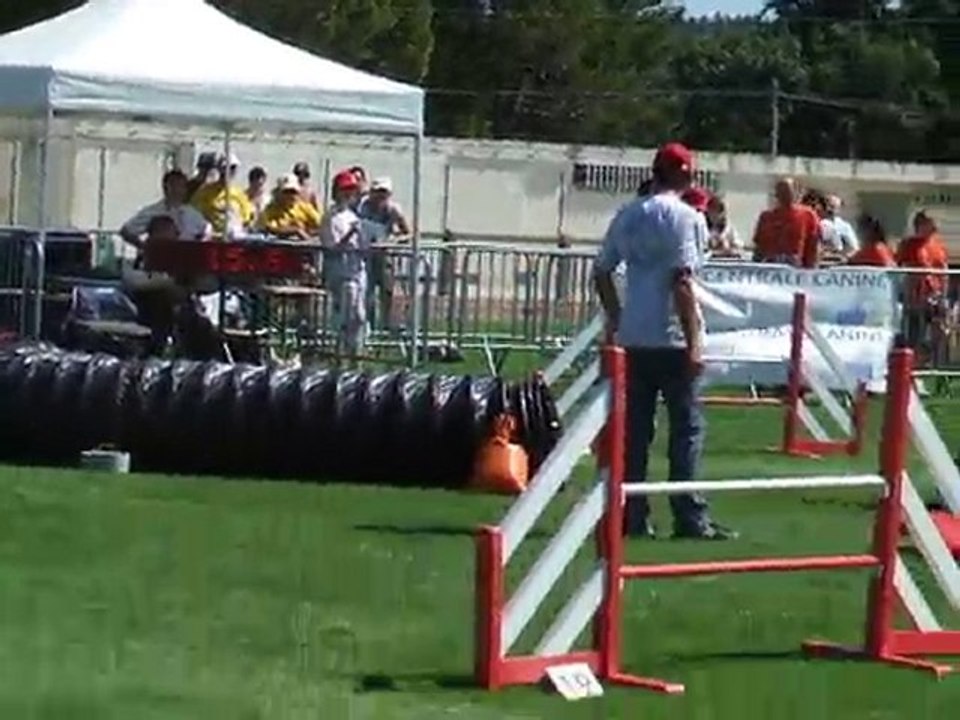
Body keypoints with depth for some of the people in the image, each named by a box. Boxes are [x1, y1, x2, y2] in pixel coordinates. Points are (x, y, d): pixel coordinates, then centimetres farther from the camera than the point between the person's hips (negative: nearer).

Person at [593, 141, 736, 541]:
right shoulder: (685, 217, -10)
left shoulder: (628, 216, 10)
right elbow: (682, 282, -17)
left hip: (633, 339, 6)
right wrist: (693, 342, -15)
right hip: (672, 340, -6)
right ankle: (689, 518, -2)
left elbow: (601, 273, 13)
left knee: (635, 428, 8)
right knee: (686, 427, 0)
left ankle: (632, 516, 9)